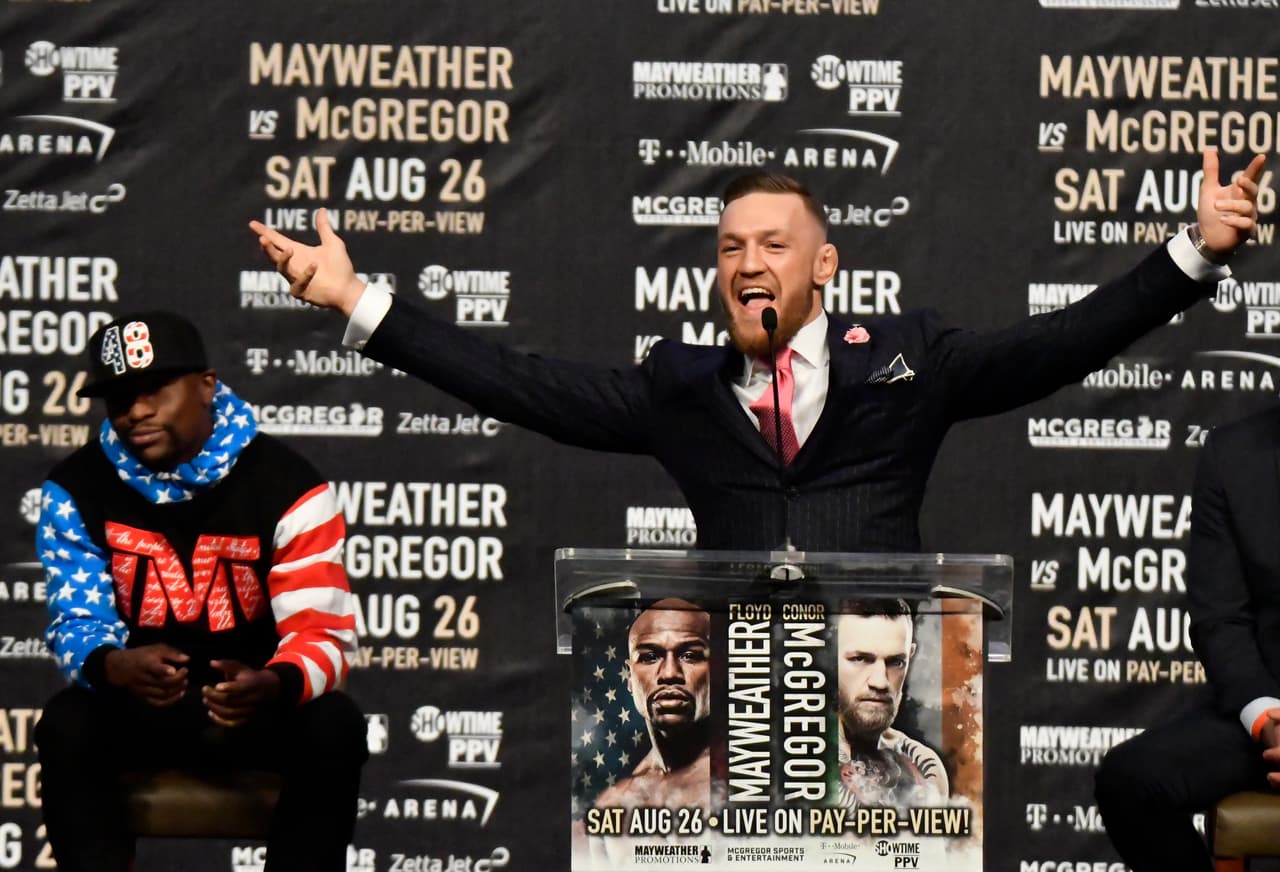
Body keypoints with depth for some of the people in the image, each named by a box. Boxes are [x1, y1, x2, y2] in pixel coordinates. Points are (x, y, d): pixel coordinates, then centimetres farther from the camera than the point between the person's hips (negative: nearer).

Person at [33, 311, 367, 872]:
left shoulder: (284, 484, -13)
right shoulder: (77, 489, -5)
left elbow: (323, 632, -17)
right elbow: (78, 621, -8)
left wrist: (272, 685, -42)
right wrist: (117, 666, -35)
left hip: (259, 705, -1)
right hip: (139, 708, 1)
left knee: (333, 727, -31)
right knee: (66, 728, -30)